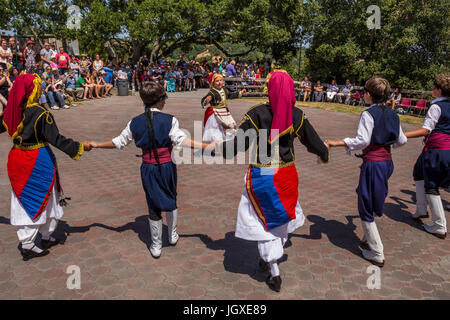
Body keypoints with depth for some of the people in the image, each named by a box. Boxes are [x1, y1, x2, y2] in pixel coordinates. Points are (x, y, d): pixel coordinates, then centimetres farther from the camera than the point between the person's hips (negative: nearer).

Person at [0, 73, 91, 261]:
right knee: (41, 199, 9)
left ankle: (25, 240, 25)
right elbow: (56, 139, -21)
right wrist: (80, 147, -12)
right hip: (38, 162, -6)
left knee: (24, 199, 15)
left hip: (17, 159, 6)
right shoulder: (41, 114, -20)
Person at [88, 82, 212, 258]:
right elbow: (181, 140, -23)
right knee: (171, 200, 22)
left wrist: (97, 144, 21)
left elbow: (119, 142, 5)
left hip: (148, 168, 2)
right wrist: (206, 146, -24)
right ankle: (172, 235, 40)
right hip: (167, 166, -2)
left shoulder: (135, 122, -2)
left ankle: (156, 246, 25)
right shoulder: (169, 120, -12)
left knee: (154, 206, 13)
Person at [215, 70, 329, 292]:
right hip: (286, 175, 4)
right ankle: (268, 259, 43)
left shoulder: (258, 114, -17)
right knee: (281, 216, 24)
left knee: (266, 220, 11)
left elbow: (238, 144, -15)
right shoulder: (297, 115, -5)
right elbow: (313, 142, 5)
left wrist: (219, 147, 4)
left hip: (262, 177, -3)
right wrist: (324, 155, 27)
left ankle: (274, 275, 20)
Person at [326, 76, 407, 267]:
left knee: (366, 209, 4)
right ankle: (369, 240, 35)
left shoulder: (368, 114, -14)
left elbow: (362, 141, -22)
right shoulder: (392, 114, 8)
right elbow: (401, 141, 15)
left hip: (372, 164, -8)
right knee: (371, 203, 23)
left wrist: (337, 143, -19)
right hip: (387, 162, 8)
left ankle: (377, 254, 10)